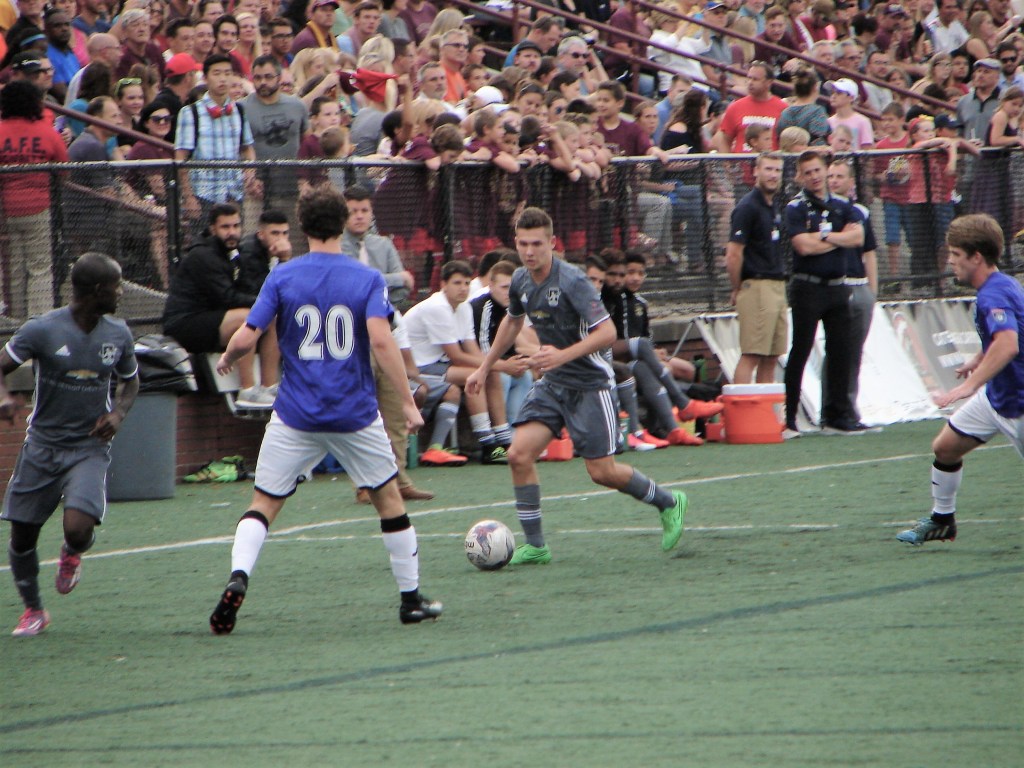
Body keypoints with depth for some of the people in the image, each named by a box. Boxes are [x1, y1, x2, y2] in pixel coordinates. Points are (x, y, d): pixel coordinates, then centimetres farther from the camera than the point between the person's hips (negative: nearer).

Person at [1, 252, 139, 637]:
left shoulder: (118, 335, 0)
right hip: (42, 444, -1)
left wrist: (118, 413, -4)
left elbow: (130, 382, 17)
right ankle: (33, 609, 30)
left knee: (78, 529, -21)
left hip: (89, 449, 1)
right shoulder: (43, 330, -12)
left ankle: (72, 554, 19)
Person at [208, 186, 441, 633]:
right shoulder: (367, 279, -4)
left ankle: (238, 578, -19)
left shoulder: (282, 278, -2)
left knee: (264, 503, 7)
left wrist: (227, 358, 16)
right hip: (355, 413, 0)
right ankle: (411, 600, 22)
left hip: (296, 413, 0)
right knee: (389, 499, 17)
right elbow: (381, 341, -16)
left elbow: (246, 339, -6)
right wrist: (407, 402, -13)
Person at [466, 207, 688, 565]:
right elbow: (512, 321, 23)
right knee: (519, 454, -10)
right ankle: (534, 545, -1)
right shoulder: (521, 280, 1)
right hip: (553, 384, 6)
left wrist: (564, 355, -35)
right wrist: (485, 367, 25)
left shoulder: (572, 281, -21)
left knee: (602, 471, -4)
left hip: (590, 384, -6)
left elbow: (607, 332, -24)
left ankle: (668, 503, 22)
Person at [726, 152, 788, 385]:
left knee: (771, 358, 9)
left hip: (777, 286, 8)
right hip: (757, 287, -8)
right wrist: (738, 290, -8)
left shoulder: (773, 208, 16)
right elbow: (733, 255, -15)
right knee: (751, 356, -10)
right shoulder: (748, 207, -11)